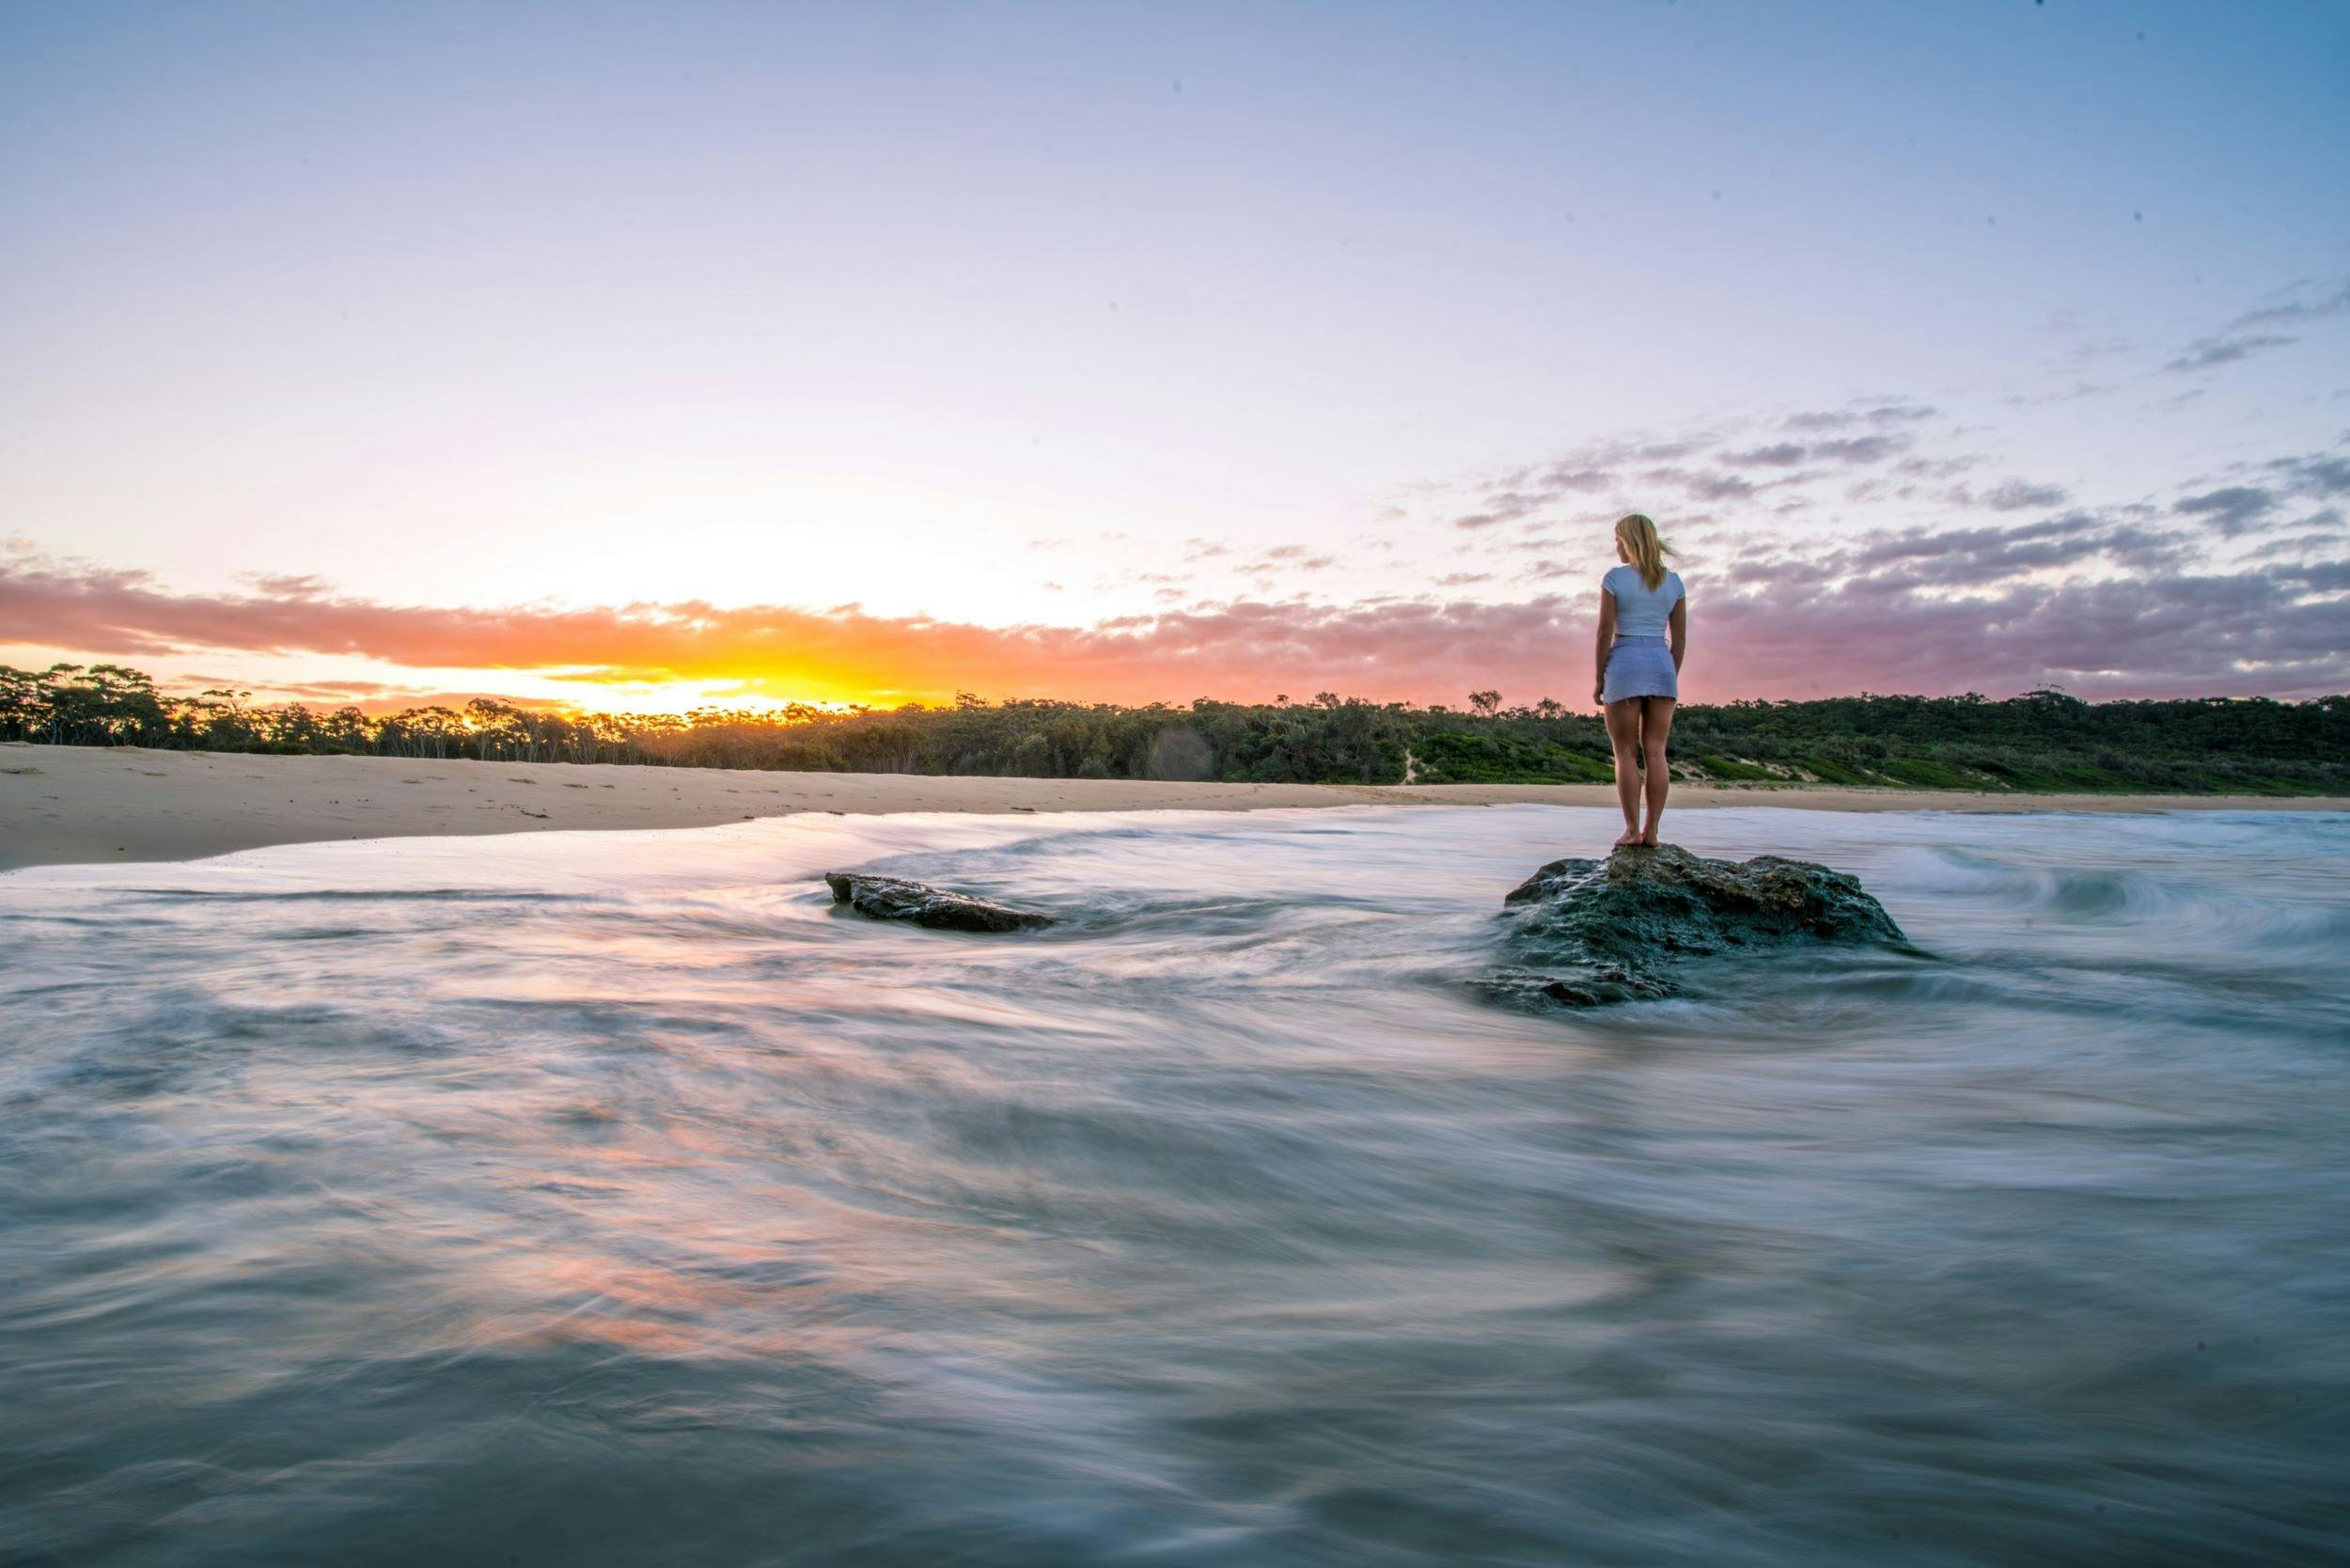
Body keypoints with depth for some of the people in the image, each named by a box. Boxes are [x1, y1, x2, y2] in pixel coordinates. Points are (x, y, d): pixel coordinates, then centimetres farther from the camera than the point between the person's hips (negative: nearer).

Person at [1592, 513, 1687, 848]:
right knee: (1655, 753, 3)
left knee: (1625, 753, 1)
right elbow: (1680, 638, 8)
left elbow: (1605, 632, -7)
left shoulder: (1615, 578, -4)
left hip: (1625, 664, -4)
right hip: (1662, 665, 4)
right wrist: (1672, 678, 16)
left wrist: (1599, 678, 0)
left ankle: (1632, 830, -3)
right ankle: (1651, 831, 2)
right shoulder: (1673, 581, 8)